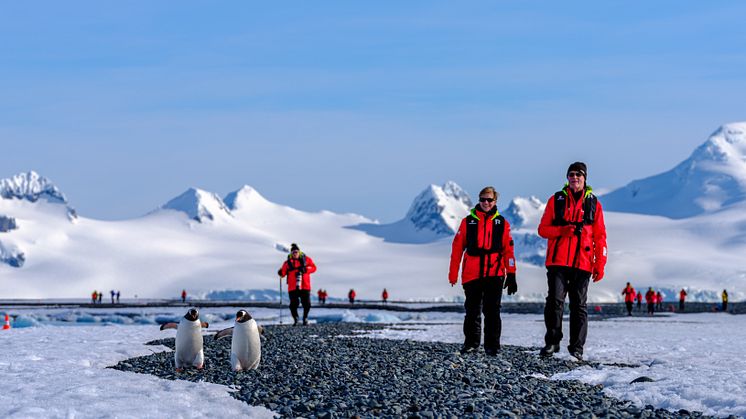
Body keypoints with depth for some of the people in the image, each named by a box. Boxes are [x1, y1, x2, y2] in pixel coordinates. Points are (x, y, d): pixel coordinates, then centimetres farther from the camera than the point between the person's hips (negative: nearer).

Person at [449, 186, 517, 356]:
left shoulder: (502, 223, 7)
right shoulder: (468, 222, 7)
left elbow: (508, 250, 6)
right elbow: (457, 248, 6)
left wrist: (511, 275, 1)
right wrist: (453, 275, 2)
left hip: (495, 274, -1)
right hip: (472, 274, 1)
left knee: (492, 311, -1)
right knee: (472, 311, 8)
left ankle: (492, 346, 4)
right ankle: (471, 343, 20)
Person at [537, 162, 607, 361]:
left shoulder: (594, 203, 10)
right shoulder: (556, 200, 9)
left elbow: (600, 236, 9)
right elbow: (543, 229, 7)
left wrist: (600, 265, 3)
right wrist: (562, 230, -12)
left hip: (582, 263, 0)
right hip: (558, 261, 0)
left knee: (579, 305, 2)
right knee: (555, 300, -7)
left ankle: (577, 347, 6)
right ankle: (552, 342, 3)